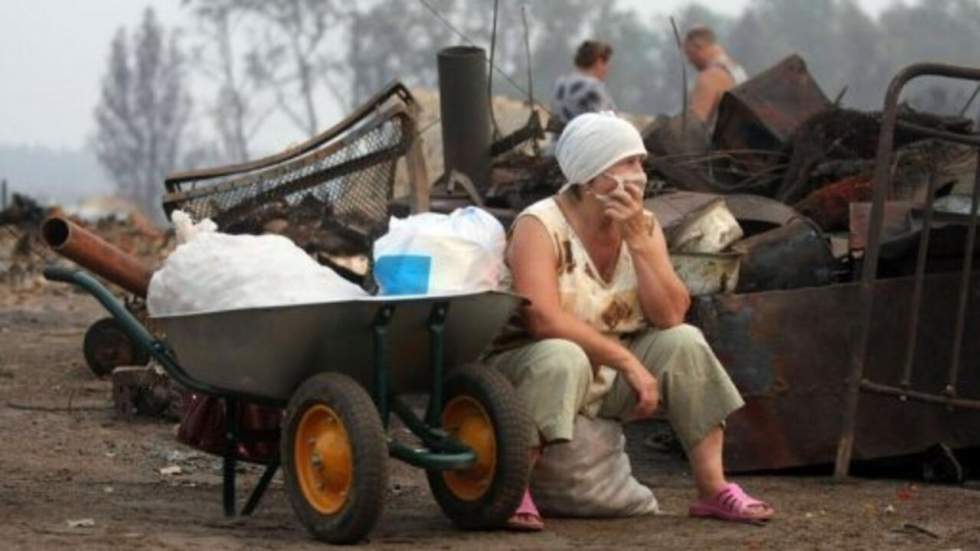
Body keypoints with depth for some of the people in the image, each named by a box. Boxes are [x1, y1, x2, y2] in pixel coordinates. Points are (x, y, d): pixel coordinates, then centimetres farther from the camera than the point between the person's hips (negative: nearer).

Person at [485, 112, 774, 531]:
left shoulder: (643, 225, -1)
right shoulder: (541, 226, -18)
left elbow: (671, 316, -12)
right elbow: (544, 319, -31)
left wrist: (637, 240, -21)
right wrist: (628, 362, -30)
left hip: (607, 377, 6)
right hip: (529, 366, -6)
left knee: (684, 343, -14)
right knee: (564, 357, -37)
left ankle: (713, 489, -13)